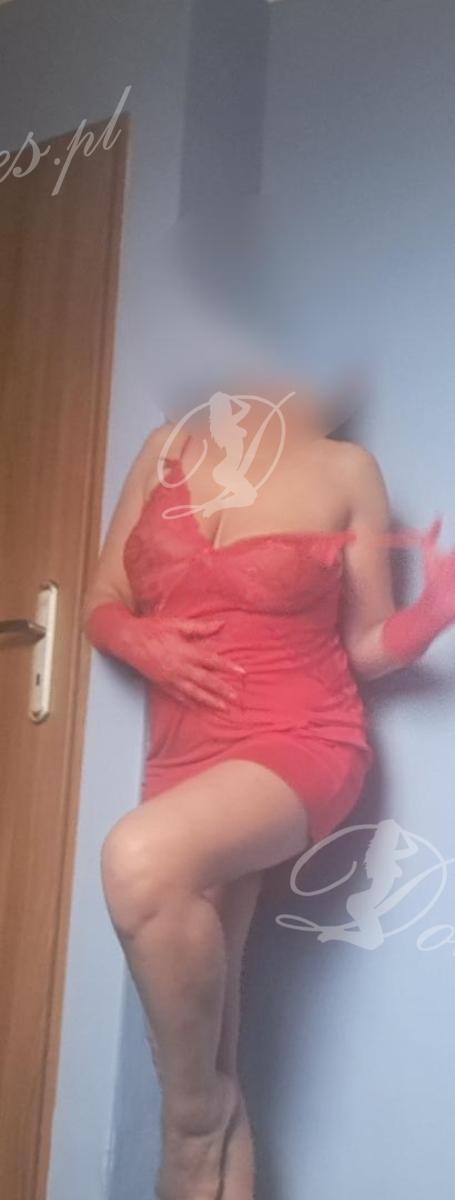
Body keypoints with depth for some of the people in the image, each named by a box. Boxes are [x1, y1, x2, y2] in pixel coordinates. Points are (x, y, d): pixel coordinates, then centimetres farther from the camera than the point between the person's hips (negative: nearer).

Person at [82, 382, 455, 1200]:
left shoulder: (344, 469, 0)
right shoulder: (168, 449, 8)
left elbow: (367, 647, 4)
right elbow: (101, 605, 12)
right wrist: (139, 641, -10)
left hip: (302, 744, -4)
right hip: (185, 755, 5)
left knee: (141, 857, -34)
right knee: (191, 1010, 3)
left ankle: (199, 1113, -11)